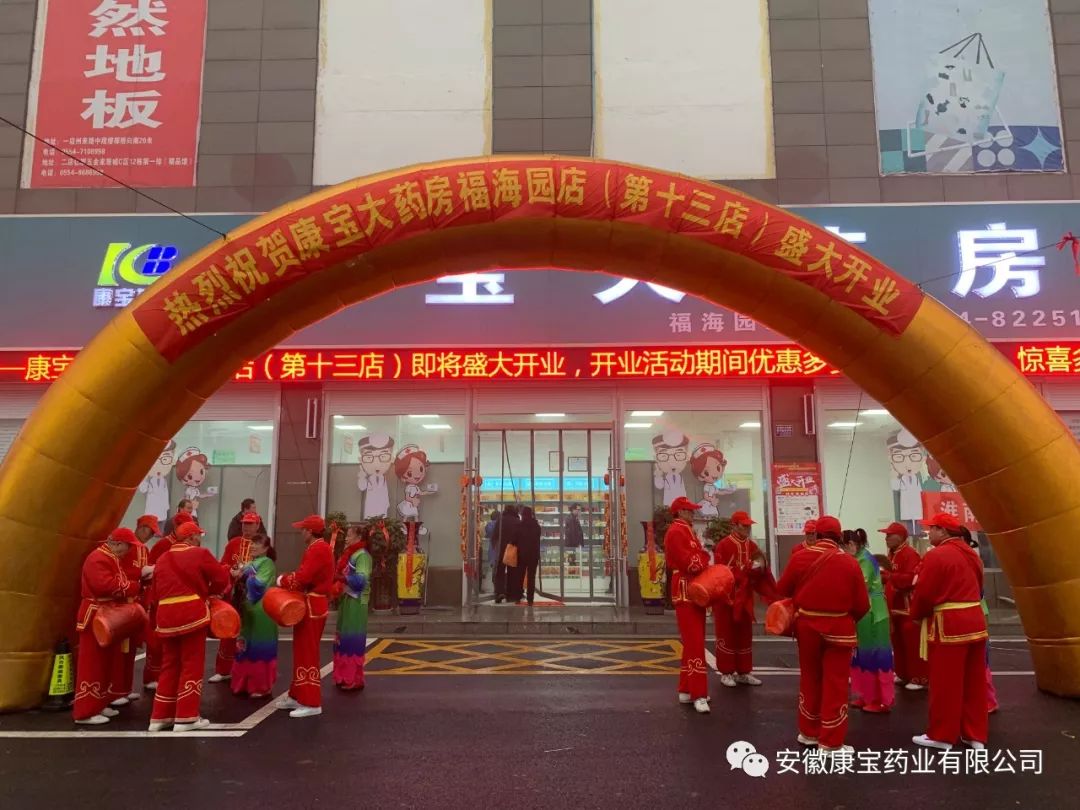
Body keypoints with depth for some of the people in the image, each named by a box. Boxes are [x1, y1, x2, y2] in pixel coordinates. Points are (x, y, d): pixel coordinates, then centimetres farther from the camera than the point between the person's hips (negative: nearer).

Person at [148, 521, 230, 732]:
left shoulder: (162, 559, 15)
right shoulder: (200, 553, -4)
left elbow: (156, 592, 16)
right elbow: (221, 578, -4)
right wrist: (210, 592, 14)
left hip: (165, 614, 6)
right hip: (191, 613, -6)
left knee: (169, 665, 16)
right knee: (192, 664, 2)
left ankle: (160, 716, 20)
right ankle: (186, 717, 4)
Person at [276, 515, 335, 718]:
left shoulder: (318, 549, -19)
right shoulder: (318, 548, 14)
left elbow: (302, 578, -26)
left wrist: (281, 580, -9)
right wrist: (289, 580, 1)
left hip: (312, 607, -11)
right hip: (311, 605, 11)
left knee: (307, 654, -5)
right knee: (302, 652, 17)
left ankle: (312, 703, 1)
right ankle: (298, 696, 27)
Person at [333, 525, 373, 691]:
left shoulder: (362, 555, -12)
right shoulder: (351, 555, 16)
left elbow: (361, 580, -23)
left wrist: (339, 577, -27)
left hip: (356, 603, -9)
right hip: (346, 601, 9)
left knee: (352, 639, -5)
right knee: (343, 639, 13)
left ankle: (354, 679, 2)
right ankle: (345, 677, 21)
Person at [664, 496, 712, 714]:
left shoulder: (687, 531, 21)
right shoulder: (675, 532, -13)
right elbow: (687, 562, -21)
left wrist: (705, 566, 0)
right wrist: (707, 567, -9)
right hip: (686, 592, -11)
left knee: (693, 642, 13)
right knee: (695, 643, -11)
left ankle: (686, 690, 21)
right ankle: (698, 695, -9)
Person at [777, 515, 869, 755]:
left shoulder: (800, 558, -7)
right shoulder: (850, 562, -10)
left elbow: (782, 589, 3)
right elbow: (862, 604, -6)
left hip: (807, 626, 2)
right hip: (838, 629, -2)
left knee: (810, 679, 18)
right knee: (835, 685, 7)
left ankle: (809, 732, 30)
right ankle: (830, 742, 11)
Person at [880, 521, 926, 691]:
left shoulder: (910, 554, -16)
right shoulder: (892, 554, 14)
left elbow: (912, 579, -27)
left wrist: (890, 576, -28)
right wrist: (885, 577, 7)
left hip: (909, 607, -9)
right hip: (895, 606, 10)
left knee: (913, 644, -4)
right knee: (898, 643, 14)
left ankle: (919, 678, 4)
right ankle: (903, 674, 25)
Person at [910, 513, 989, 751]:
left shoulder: (936, 555, -14)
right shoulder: (970, 553, 12)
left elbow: (924, 593, -13)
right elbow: (976, 587, 18)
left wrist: (916, 615, 4)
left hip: (949, 626, -8)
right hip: (974, 620, 8)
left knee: (945, 684, 1)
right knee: (973, 682, 14)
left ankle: (942, 736, 10)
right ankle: (975, 734, 21)